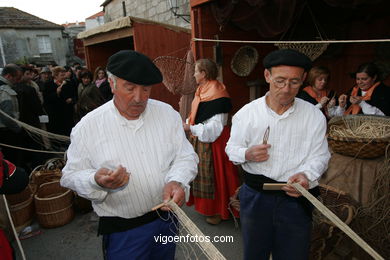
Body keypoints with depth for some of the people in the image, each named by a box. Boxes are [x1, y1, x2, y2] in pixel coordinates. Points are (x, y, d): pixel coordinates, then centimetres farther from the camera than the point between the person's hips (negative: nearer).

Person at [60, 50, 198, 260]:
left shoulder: (167, 114, -6)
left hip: (167, 218, 4)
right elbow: (71, 176, -7)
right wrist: (96, 181, -28)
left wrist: (176, 182, -24)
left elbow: (185, 156, -4)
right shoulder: (87, 127, -13)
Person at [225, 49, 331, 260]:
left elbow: (319, 156, -2)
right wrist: (247, 154, -20)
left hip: (296, 198, 0)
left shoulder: (314, 116, -4)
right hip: (254, 196, 1)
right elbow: (232, 149, 2)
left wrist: (306, 175, -22)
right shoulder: (247, 113, -5)